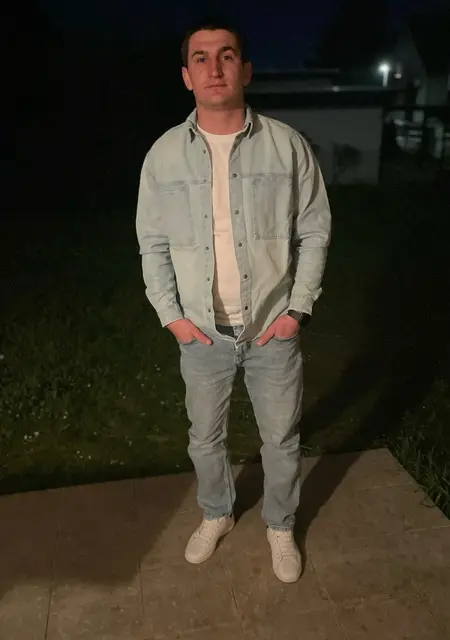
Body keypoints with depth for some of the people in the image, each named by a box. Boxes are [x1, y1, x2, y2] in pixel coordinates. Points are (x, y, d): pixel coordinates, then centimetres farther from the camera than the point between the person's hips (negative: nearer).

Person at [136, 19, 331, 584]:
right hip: (202, 331, 1)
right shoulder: (163, 154, -3)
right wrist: (171, 315, -3)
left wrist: (297, 309, -7)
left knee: (281, 439, 14)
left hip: (273, 328, -1)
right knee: (205, 438, 18)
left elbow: (314, 231, -1)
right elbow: (152, 243, 3)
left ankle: (280, 526, 42)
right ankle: (216, 515, 47)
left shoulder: (287, 145, -6)